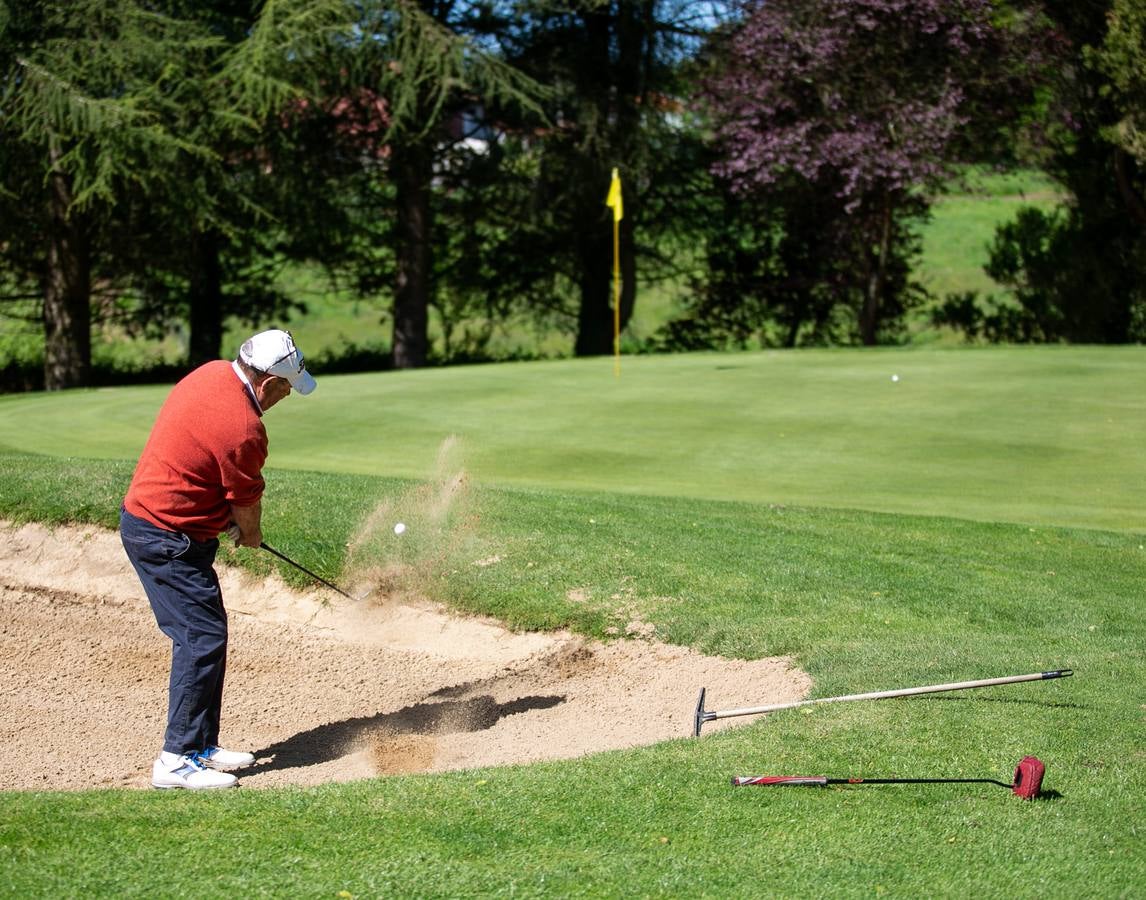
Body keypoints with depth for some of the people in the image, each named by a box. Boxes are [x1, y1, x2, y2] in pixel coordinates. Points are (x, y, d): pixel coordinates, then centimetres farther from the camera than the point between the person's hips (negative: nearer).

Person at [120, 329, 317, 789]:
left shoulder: (213, 372, 2)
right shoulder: (242, 429, -26)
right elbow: (247, 501, -7)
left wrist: (236, 523, 15)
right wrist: (251, 534, 14)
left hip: (145, 518, 10)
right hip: (166, 539, -10)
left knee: (205, 635, 14)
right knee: (203, 638, -9)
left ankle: (202, 745, 20)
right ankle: (177, 760, -8)